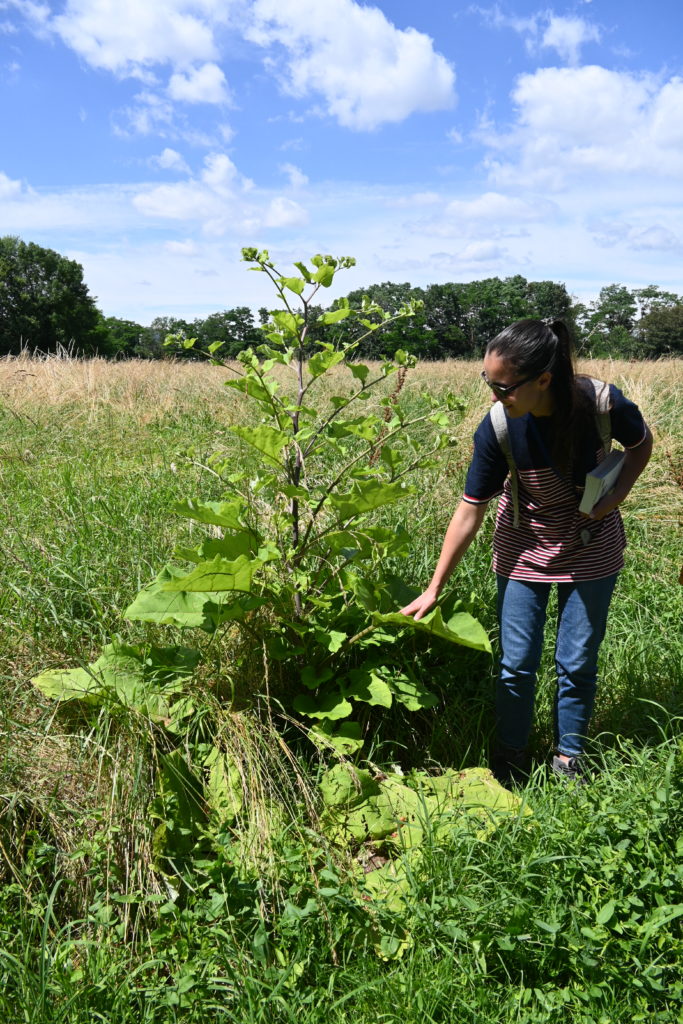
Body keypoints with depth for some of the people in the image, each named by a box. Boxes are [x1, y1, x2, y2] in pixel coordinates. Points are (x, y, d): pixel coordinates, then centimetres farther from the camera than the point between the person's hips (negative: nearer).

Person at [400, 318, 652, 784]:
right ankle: (512, 759, 28)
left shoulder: (603, 402, -25)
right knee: (516, 665, 5)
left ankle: (569, 760, 30)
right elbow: (470, 510, -16)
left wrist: (617, 495, -18)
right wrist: (434, 589, -12)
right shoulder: (497, 430, -24)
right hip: (524, 549, 0)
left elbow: (642, 443, -1)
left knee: (578, 664, 8)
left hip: (591, 549, 0)